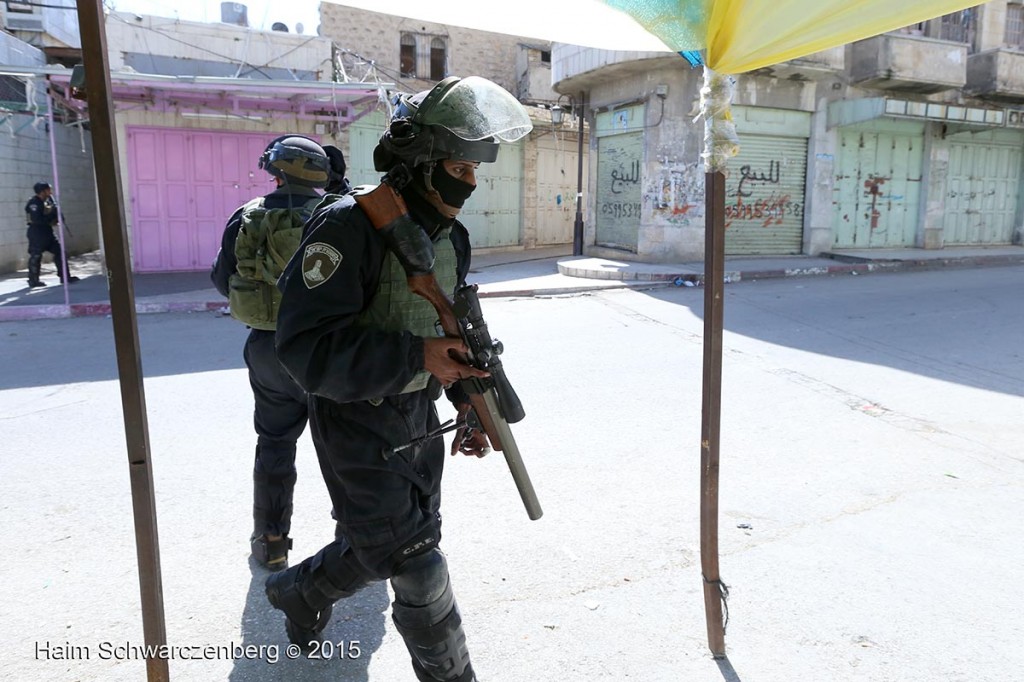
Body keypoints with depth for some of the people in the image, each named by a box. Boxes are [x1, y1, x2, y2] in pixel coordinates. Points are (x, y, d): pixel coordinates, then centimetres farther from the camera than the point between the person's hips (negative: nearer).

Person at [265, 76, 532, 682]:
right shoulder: (350, 226, -21)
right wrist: (418, 357, -32)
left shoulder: (452, 236, 5)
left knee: (380, 545, 22)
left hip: (418, 416, 8)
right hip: (356, 421, -8)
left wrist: (469, 402, 7)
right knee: (416, 562, 0)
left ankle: (299, 592, 51)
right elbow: (305, 347, -27)